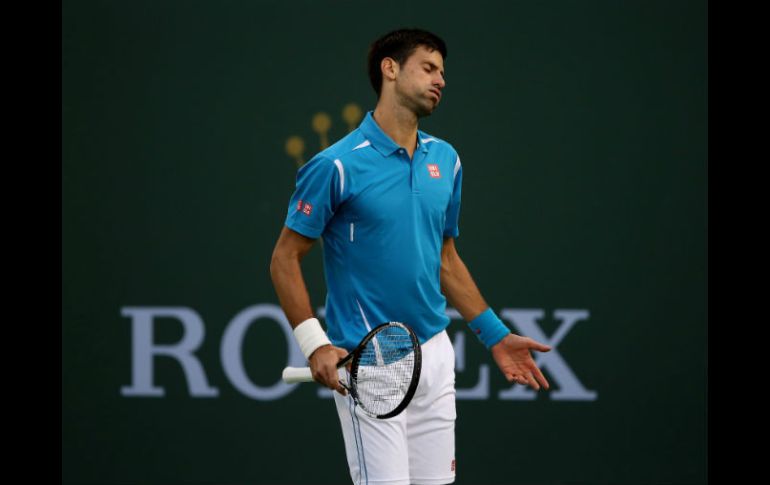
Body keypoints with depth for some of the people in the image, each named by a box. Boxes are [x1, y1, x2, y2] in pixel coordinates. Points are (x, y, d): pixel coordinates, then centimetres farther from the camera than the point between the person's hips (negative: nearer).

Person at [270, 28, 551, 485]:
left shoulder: (445, 160, 9)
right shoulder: (339, 165, -10)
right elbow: (285, 258, -6)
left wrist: (496, 335, 15)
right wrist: (315, 344, -16)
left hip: (435, 355, 6)